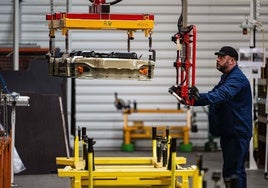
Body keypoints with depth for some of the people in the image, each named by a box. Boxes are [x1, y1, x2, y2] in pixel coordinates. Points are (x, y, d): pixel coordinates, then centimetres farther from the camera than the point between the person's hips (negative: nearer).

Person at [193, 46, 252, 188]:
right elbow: (216, 95, 14)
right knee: (237, 171, 17)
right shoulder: (226, 78, 19)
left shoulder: (237, 79, -17)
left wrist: (198, 98, -49)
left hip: (237, 133, -11)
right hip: (229, 132, 11)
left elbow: (221, 95, -34)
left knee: (231, 173, -14)